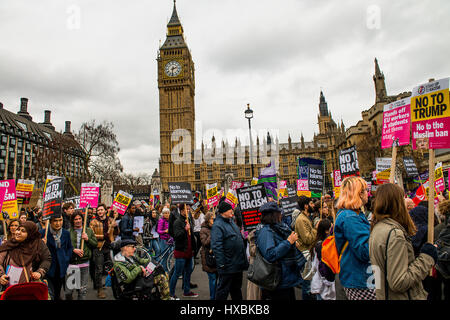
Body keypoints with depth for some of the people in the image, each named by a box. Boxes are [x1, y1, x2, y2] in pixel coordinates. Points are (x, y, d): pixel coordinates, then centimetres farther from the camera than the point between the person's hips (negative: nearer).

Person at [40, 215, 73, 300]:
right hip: (48, 268, -3)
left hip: (61, 268, 3)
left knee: (57, 294, 16)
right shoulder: (42, 233, -11)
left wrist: (66, 260, 3)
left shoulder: (66, 233, 1)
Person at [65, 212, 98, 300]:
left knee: (82, 289, 10)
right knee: (68, 290, 4)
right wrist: (73, 250, -17)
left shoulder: (89, 231, 9)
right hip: (71, 263, -1)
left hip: (84, 263, 1)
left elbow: (95, 244, 8)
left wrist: (87, 239, -7)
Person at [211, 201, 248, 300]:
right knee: (223, 289, 4)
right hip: (228, 266, -9)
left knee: (236, 288, 21)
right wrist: (221, 264, -25)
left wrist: (244, 259, 21)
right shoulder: (217, 225, -18)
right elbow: (216, 246, -23)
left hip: (238, 264, 9)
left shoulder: (231, 221, 12)